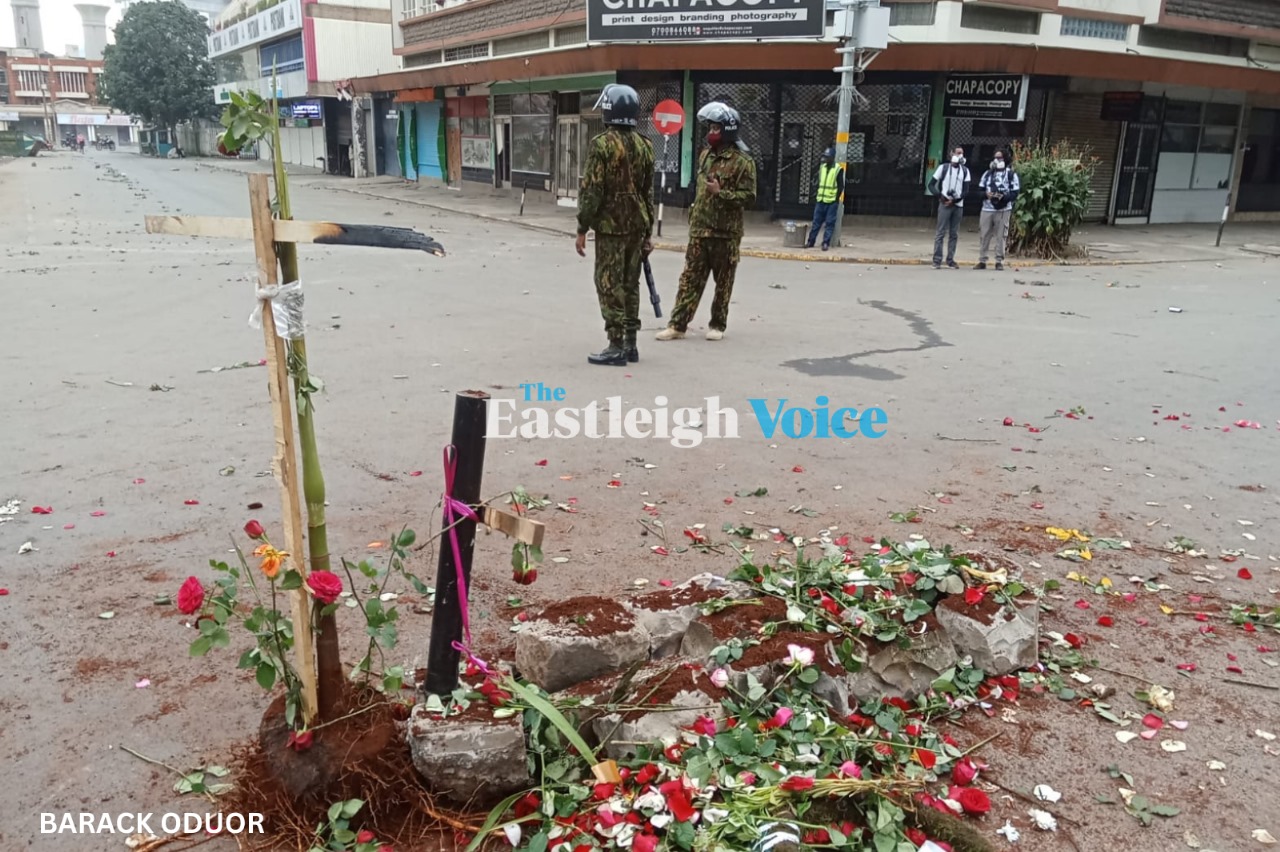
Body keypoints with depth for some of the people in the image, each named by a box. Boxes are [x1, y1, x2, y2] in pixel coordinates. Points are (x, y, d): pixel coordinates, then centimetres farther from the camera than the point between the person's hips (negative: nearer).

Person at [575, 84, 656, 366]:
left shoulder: (602, 144, -11)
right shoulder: (644, 145, 9)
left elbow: (592, 191, -14)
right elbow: (648, 191, 12)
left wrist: (582, 229, -8)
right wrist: (648, 231, 17)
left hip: (610, 225, -6)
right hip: (637, 224, 7)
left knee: (610, 285, -2)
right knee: (630, 284, 13)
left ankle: (616, 347, -2)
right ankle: (630, 344, 18)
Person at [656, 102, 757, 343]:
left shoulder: (742, 161, -10)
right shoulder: (705, 155, 12)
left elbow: (749, 197, -14)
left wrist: (721, 193, -23)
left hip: (725, 232, -6)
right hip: (699, 229, 6)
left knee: (723, 282, 6)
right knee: (690, 278, 3)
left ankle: (718, 324, 19)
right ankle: (678, 324, 4)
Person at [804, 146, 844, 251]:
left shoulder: (838, 169, -7)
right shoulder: (822, 167, 10)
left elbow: (841, 186, -6)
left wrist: (836, 199, -10)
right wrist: (817, 194, 12)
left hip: (832, 202, -5)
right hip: (820, 200, 5)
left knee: (829, 223, -2)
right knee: (816, 222, 7)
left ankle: (826, 243, 0)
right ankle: (811, 241, 12)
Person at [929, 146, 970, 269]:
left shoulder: (965, 170, 9)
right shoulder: (943, 167, 2)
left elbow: (966, 191, 3)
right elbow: (931, 184, 2)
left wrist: (955, 200, -11)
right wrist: (940, 196, -12)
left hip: (958, 206, 3)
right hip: (944, 204, -3)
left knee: (954, 234, 4)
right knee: (941, 232, -6)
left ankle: (950, 260, 10)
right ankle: (937, 260, -6)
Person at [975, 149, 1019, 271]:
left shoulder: (1011, 174, 1)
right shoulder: (988, 173, 12)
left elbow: (1015, 193, -3)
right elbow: (979, 189, 10)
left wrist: (1003, 197, -20)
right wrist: (986, 194, -12)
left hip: (1003, 210, -3)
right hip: (987, 209, 3)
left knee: (1001, 236, -2)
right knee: (985, 236, 4)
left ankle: (999, 261, 4)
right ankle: (982, 261, 9)